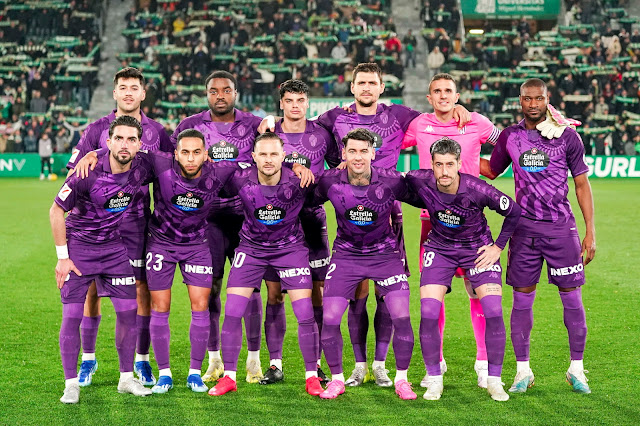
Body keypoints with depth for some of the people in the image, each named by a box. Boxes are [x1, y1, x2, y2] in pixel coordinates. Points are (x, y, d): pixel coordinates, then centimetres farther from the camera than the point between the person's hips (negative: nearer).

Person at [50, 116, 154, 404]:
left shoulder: (141, 170, -12)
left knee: (128, 311, 2)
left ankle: (127, 378, 16)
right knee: (72, 315, -5)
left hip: (114, 247, 4)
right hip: (78, 247, -4)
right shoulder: (89, 173, -23)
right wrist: (62, 257, -12)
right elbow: (56, 211, -12)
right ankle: (71, 383, 7)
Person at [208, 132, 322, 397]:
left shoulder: (298, 182, -23)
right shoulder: (240, 181, -20)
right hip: (251, 248, 1)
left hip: (291, 248, -1)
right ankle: (229, 377, 8)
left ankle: (312, 377, 8)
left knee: (306, 315, -7)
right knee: (232, 312, -6)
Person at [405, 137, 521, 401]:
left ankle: (494, 381, 2)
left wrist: (498, 247, -8)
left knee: (493, 313, -13)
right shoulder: (420, 181, -21)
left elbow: (514, 212, -11)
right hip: (439, 248, 2)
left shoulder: (477, 189, -26)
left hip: (477, 248, -1)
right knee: (428, 314, -13)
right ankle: (434, 380, 4)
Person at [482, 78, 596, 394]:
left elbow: (582, 184, 4)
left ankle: (576, 369, 13)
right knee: (522, 299, 2)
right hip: (524, 227, 2)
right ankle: (523, 371, 12)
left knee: (572, 297, 0)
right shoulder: (510, 136, 6)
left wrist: (591, 232, -1)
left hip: (561, 227, -2)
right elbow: (491, 170, 23)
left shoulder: (567, 136, 0)